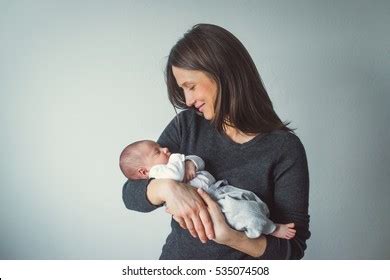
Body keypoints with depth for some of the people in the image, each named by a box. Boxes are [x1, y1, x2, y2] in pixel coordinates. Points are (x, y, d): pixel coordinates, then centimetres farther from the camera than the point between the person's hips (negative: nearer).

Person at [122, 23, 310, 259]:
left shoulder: (285, 148, -18)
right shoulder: (186, 125, -8)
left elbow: (294, 246, -17)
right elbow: (130, 194, -9)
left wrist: (228, 237, -32)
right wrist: (167, 187, -29)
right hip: (176, 257, 3)